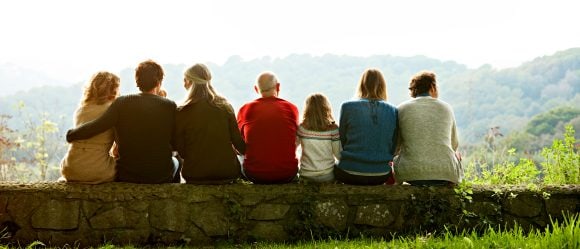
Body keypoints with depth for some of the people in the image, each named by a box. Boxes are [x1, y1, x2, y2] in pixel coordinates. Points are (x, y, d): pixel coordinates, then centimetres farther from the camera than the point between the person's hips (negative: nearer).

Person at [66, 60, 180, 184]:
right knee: (175, 162, 34)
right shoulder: (170, 106, -11)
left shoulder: (122, 103, -11)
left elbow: (96, 126, -18)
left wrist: (71, 134, -2)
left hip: (127, 176, 1)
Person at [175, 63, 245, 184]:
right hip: (227, 172, 1)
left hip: (195, 174, -1)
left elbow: (181, 151, -2)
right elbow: (238, 142, 0)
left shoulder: (182, 112, -8)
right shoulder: (225, 106, -2)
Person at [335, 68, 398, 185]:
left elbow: (341, 140, 2)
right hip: (381, 175, 2)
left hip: (350, 174, -2)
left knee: (334, 167, 32)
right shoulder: (392, 110, -1)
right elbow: (393, 146, 5)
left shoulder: (347, 107, -7)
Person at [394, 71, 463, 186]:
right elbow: (454, 145, 17)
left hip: (411, 173, -1)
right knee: (457, 157, 34)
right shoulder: (446, 108, 7)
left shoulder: (402, 109, 4)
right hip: (445, 173, 1)